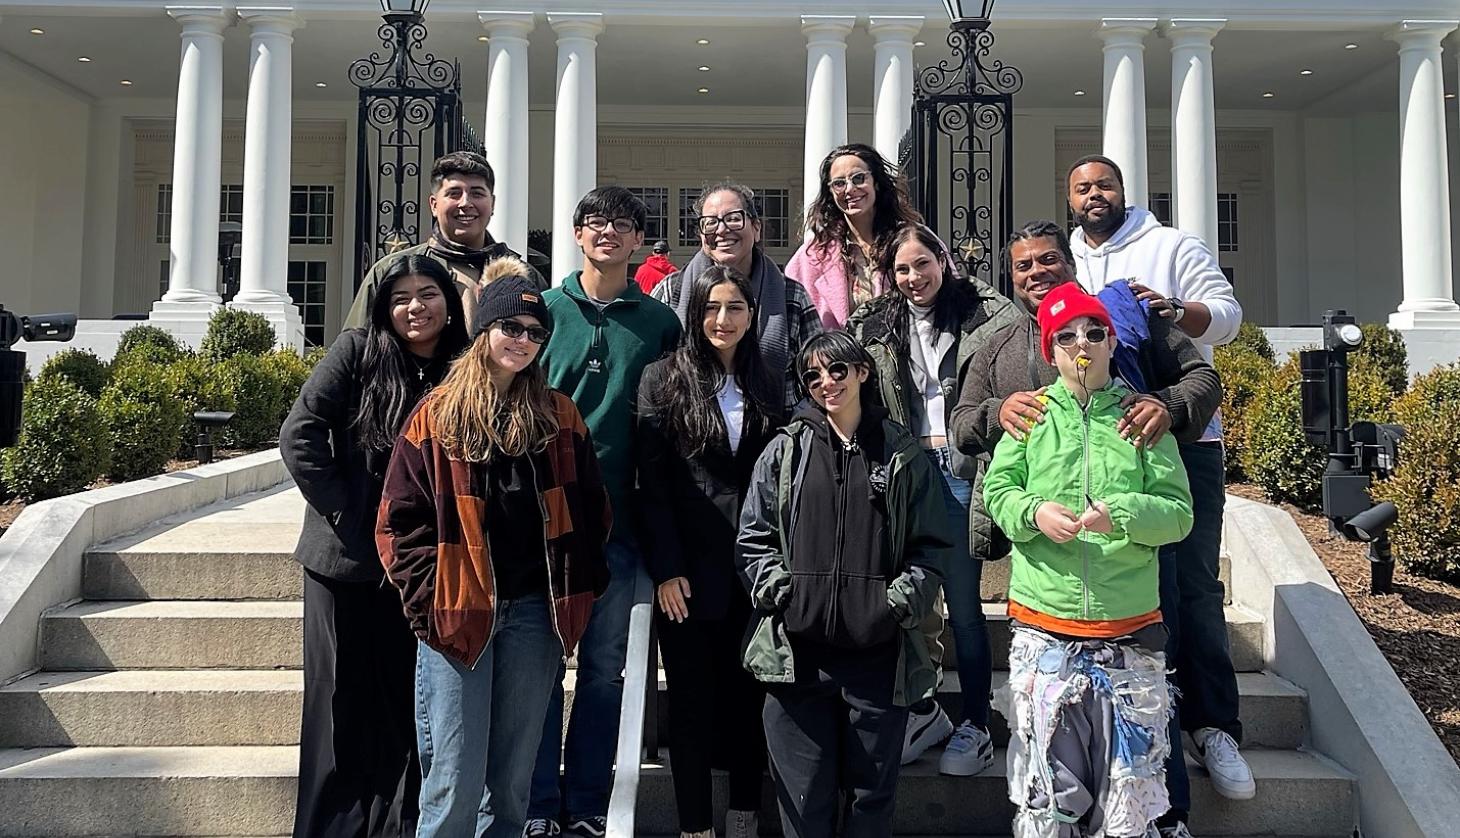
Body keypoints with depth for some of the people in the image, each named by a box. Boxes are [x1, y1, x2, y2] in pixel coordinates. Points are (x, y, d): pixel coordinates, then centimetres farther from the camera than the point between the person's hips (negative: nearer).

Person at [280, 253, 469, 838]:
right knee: (344, 701, 8)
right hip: (349, 560, -1)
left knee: (408, 703, 9)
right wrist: (346, 514, -12)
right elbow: (299, 436, -9)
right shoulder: (358, 351, -5)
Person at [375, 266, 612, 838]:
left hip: (534, 610, 3)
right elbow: (401, 519, -2)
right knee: (455, 779, 0)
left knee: (512, 775, 11)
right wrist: (427, 604, -8)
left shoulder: (560, 416, 8)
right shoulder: (437, 415, 1)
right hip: (457, 612, -2)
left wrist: (581, 590, 3)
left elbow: (590, 510, 10)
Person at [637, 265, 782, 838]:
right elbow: (651, 482, -5)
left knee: (749, 694, 11)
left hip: (755, 568, 3)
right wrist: (666, 569, -11)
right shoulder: (663, 380, 0)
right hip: (689, 568, -3)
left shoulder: (767, 385, 10)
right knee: (692, 699, 5)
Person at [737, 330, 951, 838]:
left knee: (871, 795, 13)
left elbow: (931, 547, 7)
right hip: (796, 654, 0)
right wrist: (779, 591, -7)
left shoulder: (903, 455, 7)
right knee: (804, 797, 8)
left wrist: (902, 600, -7)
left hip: (880, 657, 0)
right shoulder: (784, 451, 7)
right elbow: (754, 540, 7)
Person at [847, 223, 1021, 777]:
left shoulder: (986, 316, -1)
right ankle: (923, 710, 27)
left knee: (963, 604, 2)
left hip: (960, 469, -3)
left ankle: (976, 726, 17)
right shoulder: (875, 327, 11)